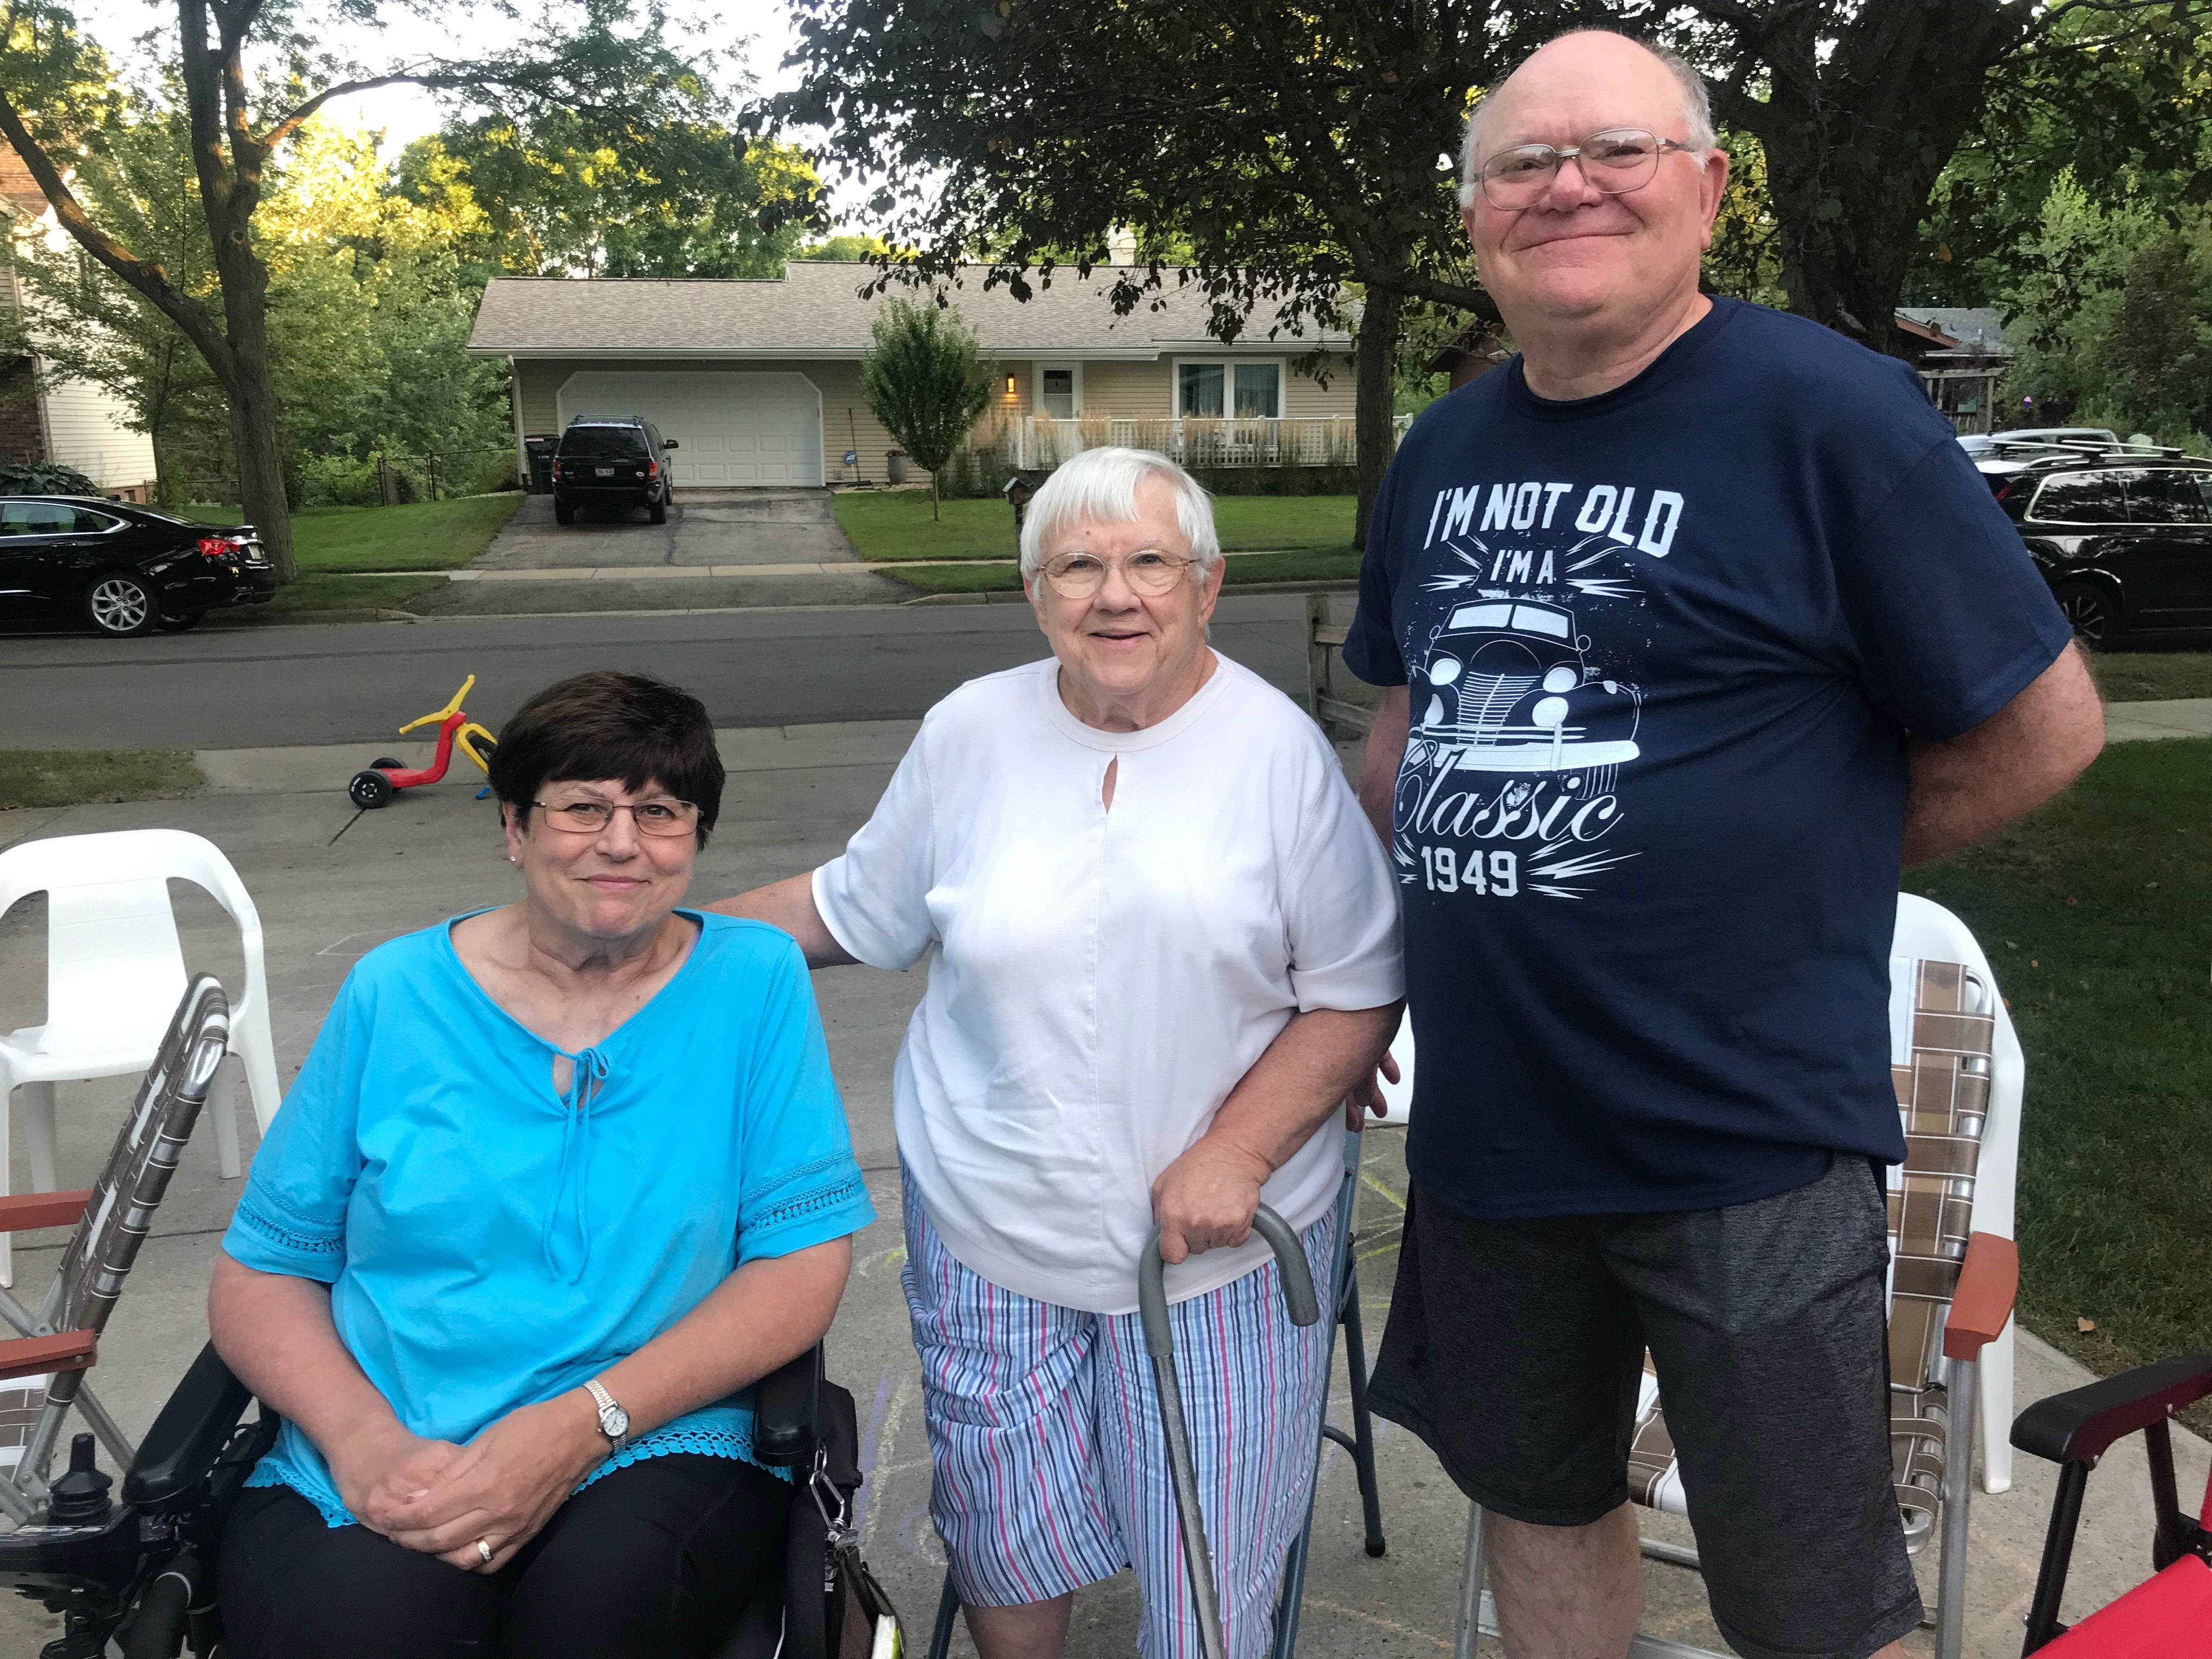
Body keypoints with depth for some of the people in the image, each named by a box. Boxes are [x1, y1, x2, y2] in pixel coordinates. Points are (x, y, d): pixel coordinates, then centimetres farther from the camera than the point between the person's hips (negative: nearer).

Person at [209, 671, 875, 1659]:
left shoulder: (753, 978, 2)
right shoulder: (393, 991, 7)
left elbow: (807, 1255, -3)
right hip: (366, 1477, 1)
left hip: (656, 1454, 0)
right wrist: (364, 1440, -12)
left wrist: (585, 1424, -15)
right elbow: (258, 1273, 8)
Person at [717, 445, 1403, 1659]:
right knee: (1004, 1557, 11)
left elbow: (1356, 996, -4)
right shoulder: (971, 731, 2)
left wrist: (1237, 1152, -15)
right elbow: (852, 909, 13)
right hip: (991, 1233, 2)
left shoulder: (1278, 749, -6)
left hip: (1217, 1241, -2)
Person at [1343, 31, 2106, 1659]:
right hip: (1484, 1117, 6)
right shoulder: (1443, 452, 7)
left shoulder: (1829, 410, -12)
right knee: (1538, 1497, 25)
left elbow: (2043, 726, -8)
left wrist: (1796, 861, -2)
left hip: (1746, 1138, -5)